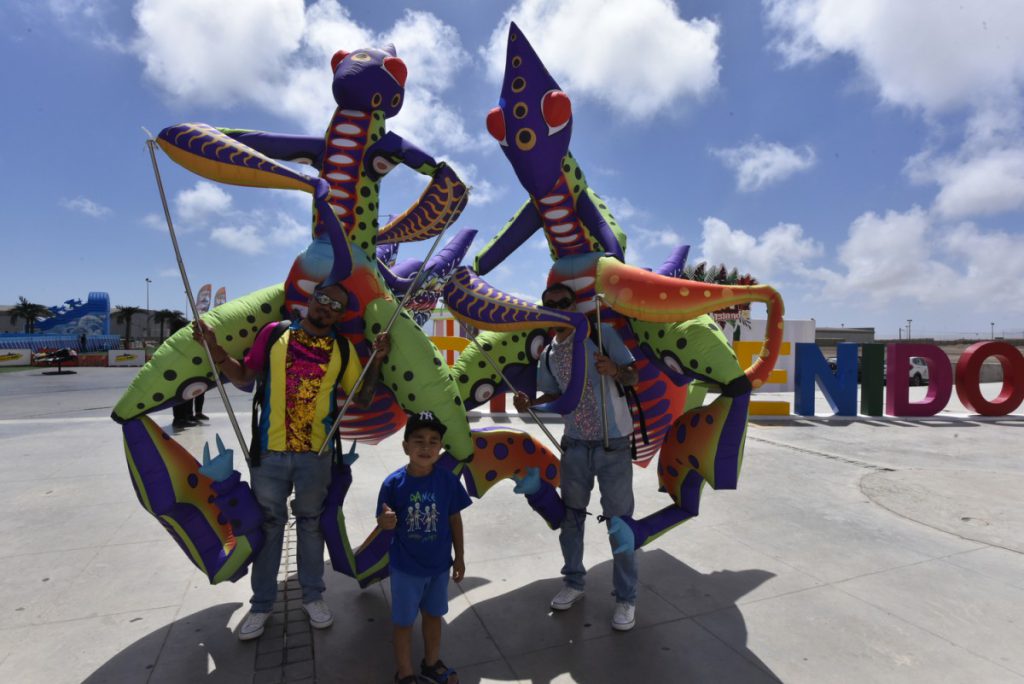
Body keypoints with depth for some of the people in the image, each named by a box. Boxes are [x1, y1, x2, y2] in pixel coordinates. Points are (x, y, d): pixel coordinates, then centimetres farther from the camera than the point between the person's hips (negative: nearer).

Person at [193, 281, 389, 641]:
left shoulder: (343, 349, 1)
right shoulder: (274, 333, -1)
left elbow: (362, 398, 2)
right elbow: (243, 376, 6)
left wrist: (377, 361, -9)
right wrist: (215, 349, -7)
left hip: (316, 453, 1)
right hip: (269, 449, 0)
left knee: (311, 523, 15)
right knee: (268, 524, 13)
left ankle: (313, 595, 34)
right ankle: (262, 603, 32)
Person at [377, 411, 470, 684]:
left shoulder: (447, 480, -14)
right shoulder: (394, 483, -20)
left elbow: (455, 520, -4)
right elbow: (384, 521, -11)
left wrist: (459, 557, 3)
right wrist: (385, 521, -35)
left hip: (439, 564, 2)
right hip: (406, 567, -2)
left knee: (433, 615, 23)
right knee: (404, 621, 15)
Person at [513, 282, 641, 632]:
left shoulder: (602, 333, -9)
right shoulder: (548, 355, 4)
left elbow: (633, 376, -6)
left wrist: (615, 370, -28)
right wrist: (528, 402, -2)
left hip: (613, 444, -4)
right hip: (575, 445, 4)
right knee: (570, 516, 14)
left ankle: (626, 599, 23)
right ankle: (573, 583, 37)